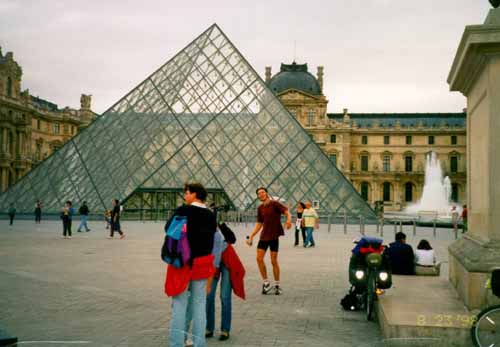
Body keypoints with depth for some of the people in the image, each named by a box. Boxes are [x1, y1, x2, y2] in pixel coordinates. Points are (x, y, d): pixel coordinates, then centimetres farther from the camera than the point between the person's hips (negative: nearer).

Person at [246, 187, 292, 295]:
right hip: (264, 236, 5)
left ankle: (277, 285, 13)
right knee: (259, 258, -5)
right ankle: (266, 283, 10)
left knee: (274, 261, -1)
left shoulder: (275, 204, -6)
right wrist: (251, 236, 15)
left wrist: (289, 219, -39)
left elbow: (287, 212, -17)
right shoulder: (260, 208, 11)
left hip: (274, 236, -5)